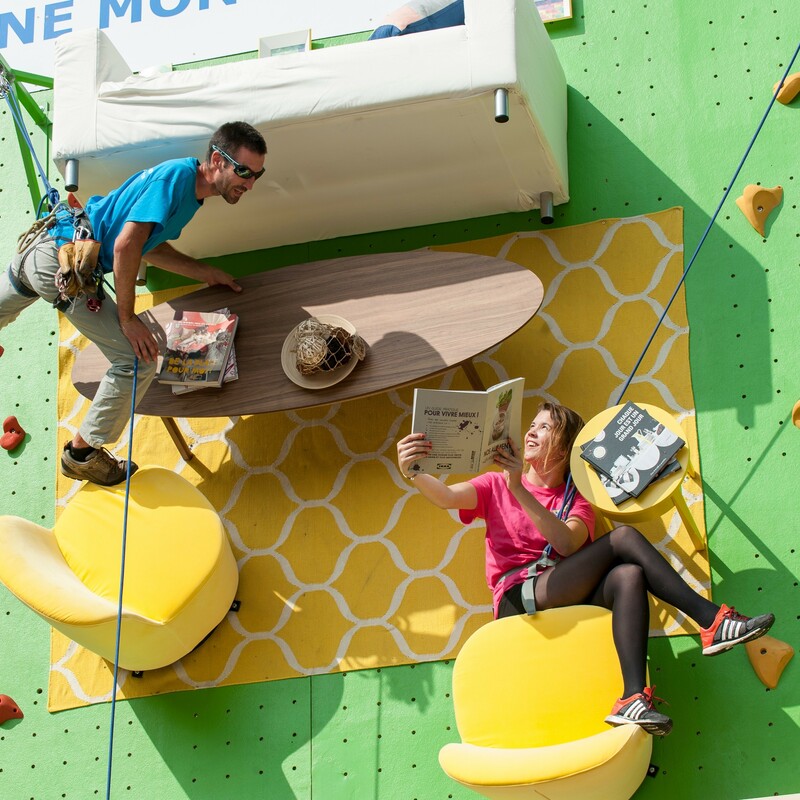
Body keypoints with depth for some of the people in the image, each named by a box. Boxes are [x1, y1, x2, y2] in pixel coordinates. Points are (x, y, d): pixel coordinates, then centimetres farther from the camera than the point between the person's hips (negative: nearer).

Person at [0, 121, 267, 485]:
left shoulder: (187, 184, 11)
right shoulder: (178, 175, -19)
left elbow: (151, 247, 22)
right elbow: (126, 246, -25)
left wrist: (207, 273, 18)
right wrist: (127, 318, -18)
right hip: (65, 265, -10)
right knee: (138, 360, -9)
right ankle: (82, 452, 6)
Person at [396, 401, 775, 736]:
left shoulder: (576, 499, 20)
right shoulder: (497, 485, 17)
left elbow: (567, 543, -6)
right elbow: (445, 496, -5)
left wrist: (519, 489, -17)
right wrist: (411, 471, -27)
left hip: (566, 599, 3)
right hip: (519, 599, -3)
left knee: (629, 576, -32)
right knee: (624, 536, -19)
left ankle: (633, 700, -47)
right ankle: (712, 620, -23)